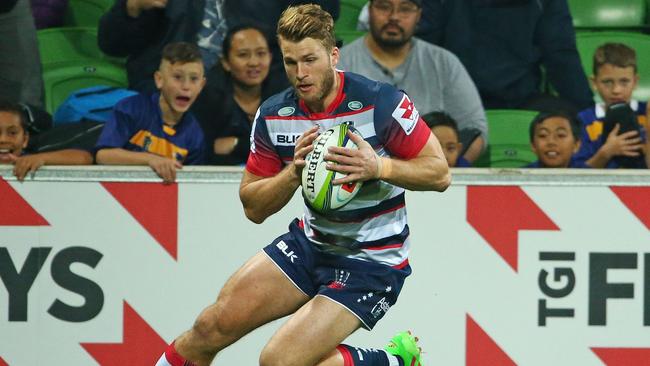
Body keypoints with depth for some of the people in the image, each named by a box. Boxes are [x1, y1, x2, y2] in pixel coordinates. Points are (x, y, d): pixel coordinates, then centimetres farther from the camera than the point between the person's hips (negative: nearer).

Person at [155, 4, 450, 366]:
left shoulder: (380, 102, -19)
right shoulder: (273, 115, -4)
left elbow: (440, 173, -14)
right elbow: (253, 208, 0)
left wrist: (378, 166, -30)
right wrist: (294, 170, -19)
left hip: (372, 264, -6)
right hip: (311, 242, 6)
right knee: (213, 326, -8)